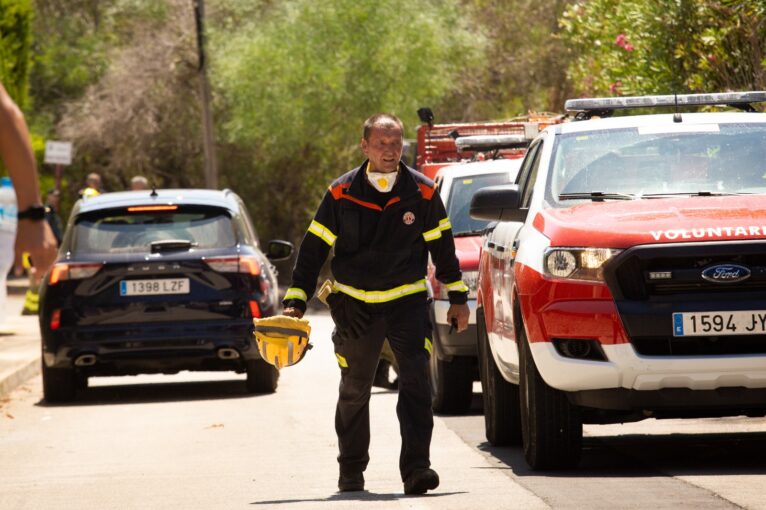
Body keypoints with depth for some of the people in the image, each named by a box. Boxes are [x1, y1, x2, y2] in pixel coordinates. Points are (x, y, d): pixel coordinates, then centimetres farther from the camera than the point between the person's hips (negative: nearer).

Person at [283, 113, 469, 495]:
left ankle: (416, 468, -19)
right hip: (355, 304, 1)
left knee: (416, 381, -16)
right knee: (353, 391, 11)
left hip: (407, 302, -1)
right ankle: (351, 471, 26)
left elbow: (442, 245, 8)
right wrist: (295, 302, -5)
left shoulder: (423, 192, -3)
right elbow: (313, 248, 0)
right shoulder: (341, 194, -4)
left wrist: (457, 298, 10)